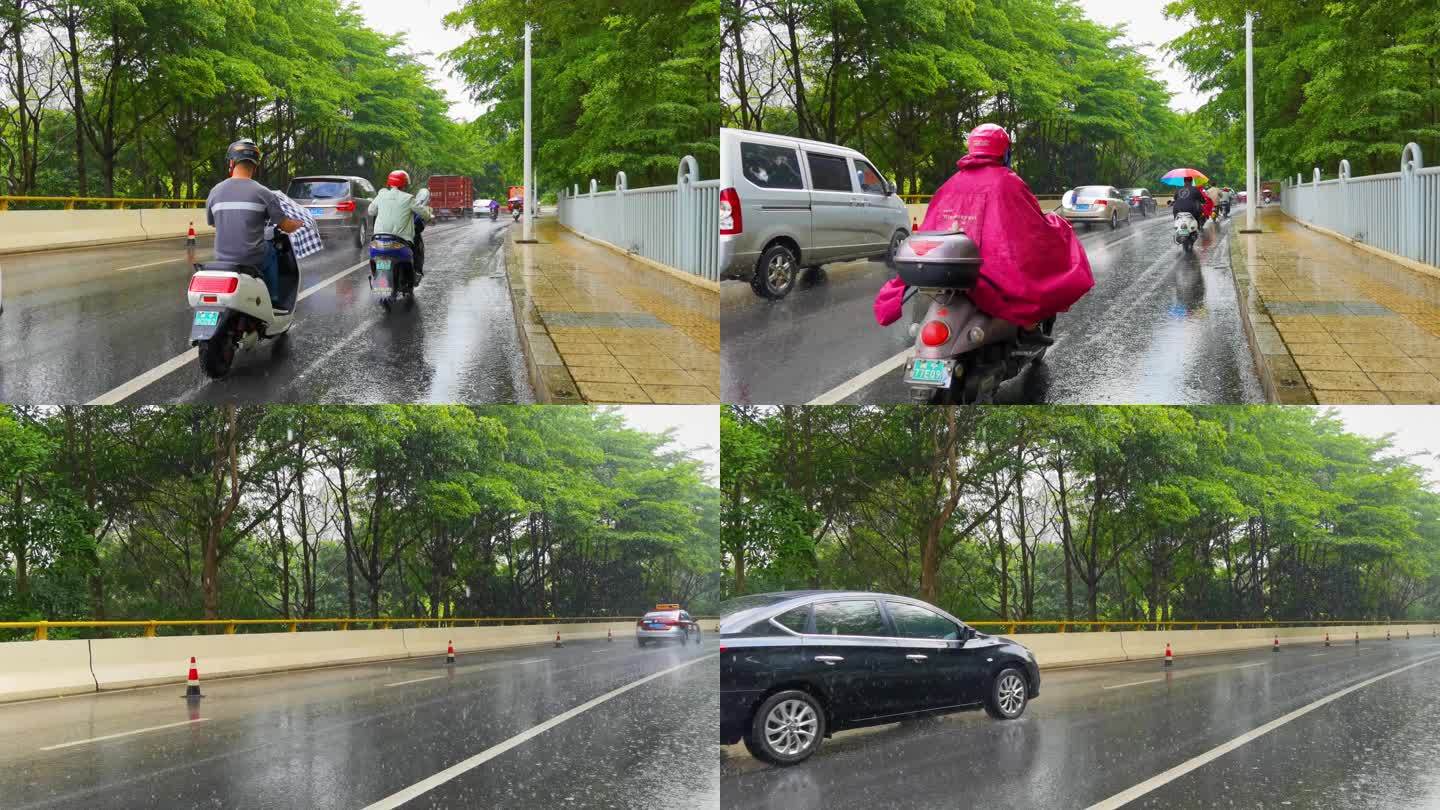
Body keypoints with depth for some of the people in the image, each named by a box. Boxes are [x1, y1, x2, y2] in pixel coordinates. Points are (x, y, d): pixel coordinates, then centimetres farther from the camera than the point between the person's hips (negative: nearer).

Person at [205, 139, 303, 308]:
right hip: (253, 260, -3)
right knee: (270, 251, 31)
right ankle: (273, 300, 31)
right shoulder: (263, 193, -8)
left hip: (223, 260, 3)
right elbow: (286, 227, -3)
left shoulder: (215, 192, 0)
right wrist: (299, 223, 22)